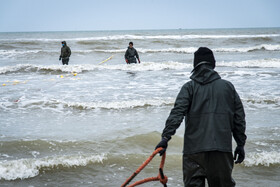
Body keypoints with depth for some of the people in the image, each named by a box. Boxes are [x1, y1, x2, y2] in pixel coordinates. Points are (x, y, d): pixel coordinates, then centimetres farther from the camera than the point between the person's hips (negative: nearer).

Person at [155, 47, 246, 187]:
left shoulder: (189, 87, 0)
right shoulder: (228, 87, 9)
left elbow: (177, 113, -12)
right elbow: (239, 118, 11)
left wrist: (166, 137, -14)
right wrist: (240, 144, 18)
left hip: (195, 149, -2)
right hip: (223, 148, 2)